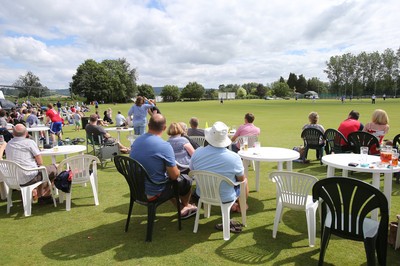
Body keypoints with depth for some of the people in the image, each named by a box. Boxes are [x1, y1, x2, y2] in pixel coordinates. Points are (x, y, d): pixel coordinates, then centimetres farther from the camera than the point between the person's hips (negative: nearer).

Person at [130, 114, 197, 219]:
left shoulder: (136, 141, -3)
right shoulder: (165, 146, -25)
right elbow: (174, 175, -20)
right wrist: (177, 170, 4)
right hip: (152, 193, -6)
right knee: (186, 181, 17)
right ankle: (185, 206, 44)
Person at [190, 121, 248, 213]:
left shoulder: (197, 153, -17)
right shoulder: (234, 157, -26)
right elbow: (241, 179, -9)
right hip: (225, 198, -3)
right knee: (245, 180, 25)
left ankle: (232, 206, 46)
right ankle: (241, 206, 47)